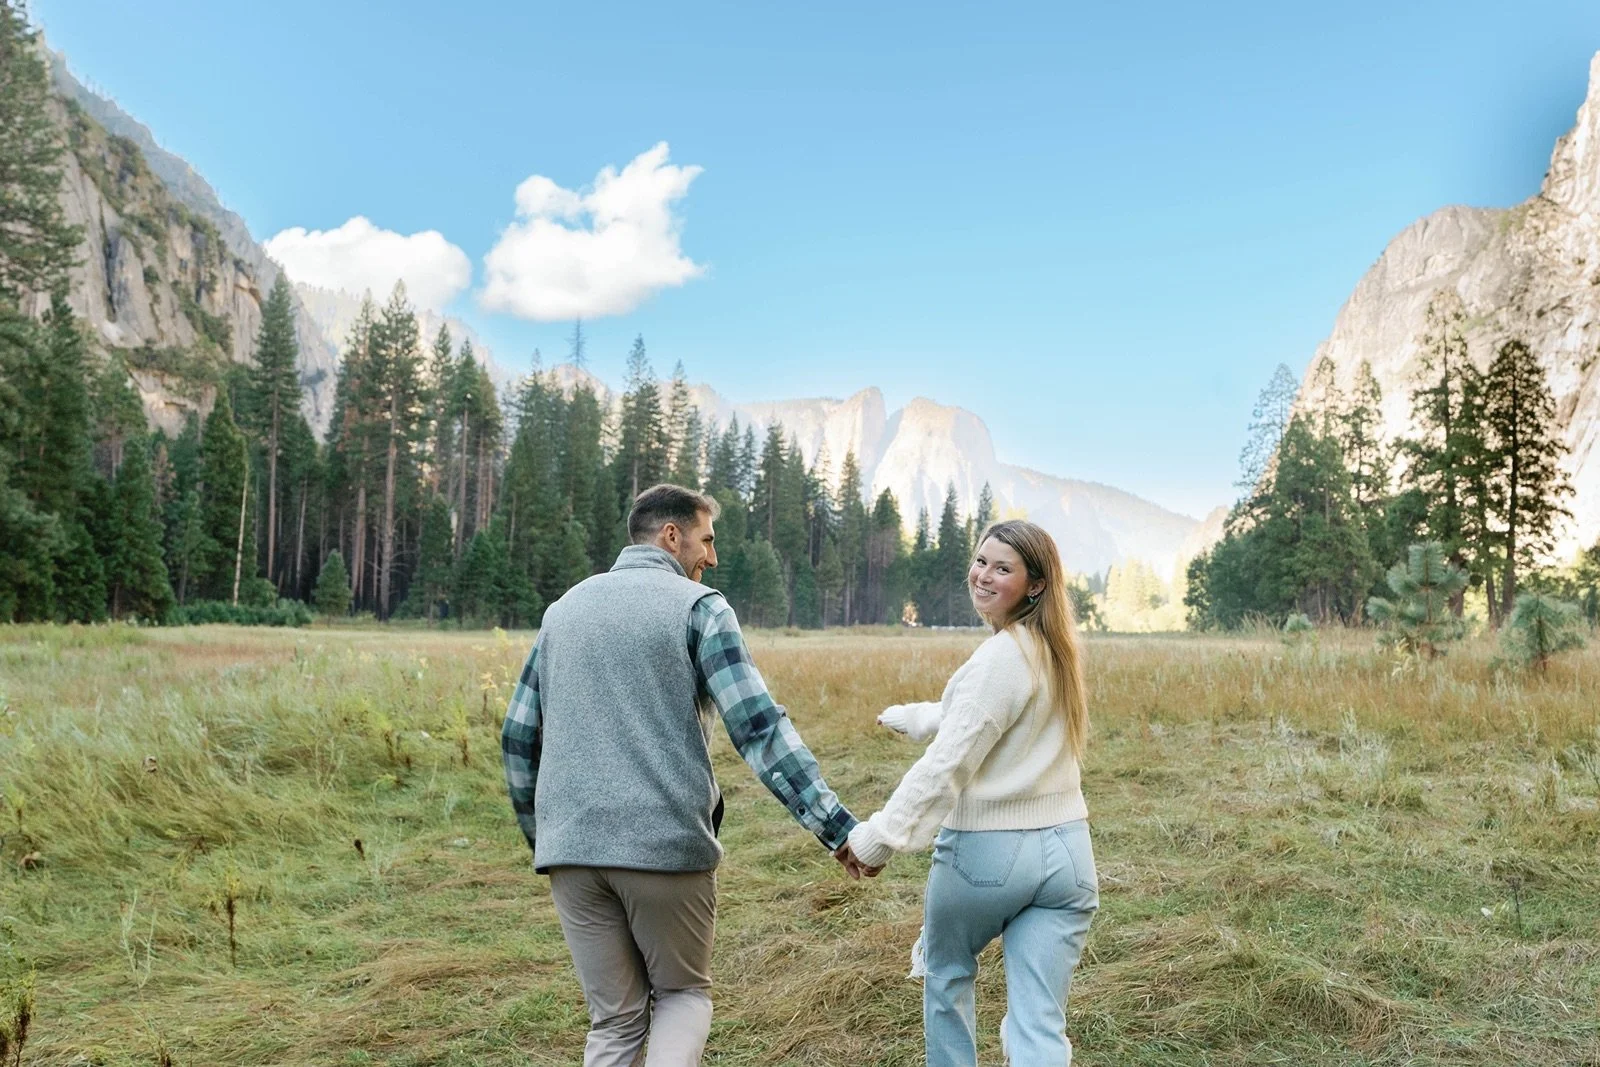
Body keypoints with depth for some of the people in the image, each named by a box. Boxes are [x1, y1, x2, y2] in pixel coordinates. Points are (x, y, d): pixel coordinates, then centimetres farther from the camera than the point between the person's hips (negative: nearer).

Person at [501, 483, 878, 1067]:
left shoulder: (565, 608, 13)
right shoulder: (697, 606, -3)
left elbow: (517, 737, 14)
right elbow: (758, 725, -14)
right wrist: (836, 825, -15)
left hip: (571, 849, 4)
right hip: (666, 844, -4)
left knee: (616, 1019, 16)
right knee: (684, 993, 18)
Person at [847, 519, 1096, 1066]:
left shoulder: (1001, 656, -18)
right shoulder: (1057, 651, 9)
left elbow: (948, 763, -23)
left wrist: (881, 836, -21)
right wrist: (907, 716, 37)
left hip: (987, 852, -6)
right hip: (1066, 850, 7)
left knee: (946, 973, 24)